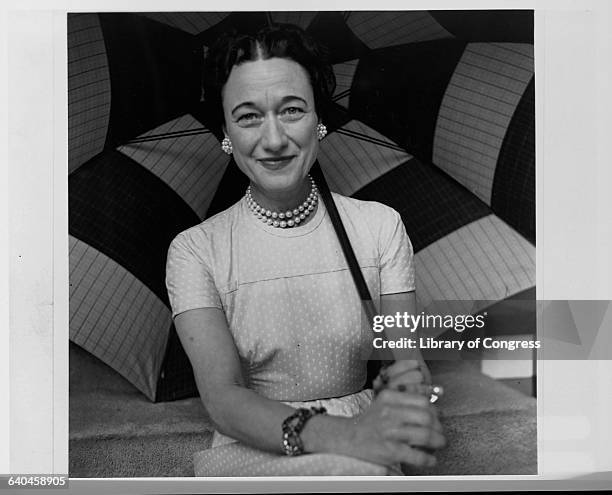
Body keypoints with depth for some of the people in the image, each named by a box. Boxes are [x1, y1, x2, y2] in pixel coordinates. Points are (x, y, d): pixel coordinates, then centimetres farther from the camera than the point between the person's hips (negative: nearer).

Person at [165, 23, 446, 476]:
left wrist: (409, 383, -23)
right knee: (353, 471, -33)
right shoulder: (195, 250, -2)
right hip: (250, 452, -2)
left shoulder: (380, 225, 4)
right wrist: (342, 434, -32)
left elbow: (408, 358, 3)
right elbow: (223, 397, -13)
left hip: (363, 451, 3)